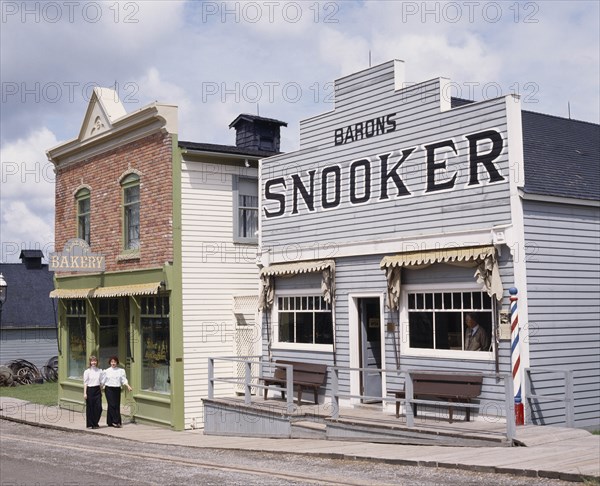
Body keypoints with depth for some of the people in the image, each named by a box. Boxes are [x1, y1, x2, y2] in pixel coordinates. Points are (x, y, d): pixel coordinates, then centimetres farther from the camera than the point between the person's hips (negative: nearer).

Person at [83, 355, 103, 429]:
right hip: (90, 390, -3)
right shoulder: (87, 372, -3)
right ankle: (90, 424, 12)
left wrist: (101, 391, 12)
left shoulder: (99, 371, 7)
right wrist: (85, 393, -8)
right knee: (90, 408, 2)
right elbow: (85, 383, -3)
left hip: (97, 390, 3)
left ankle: (95, 423, 13)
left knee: (99, 407, -2)